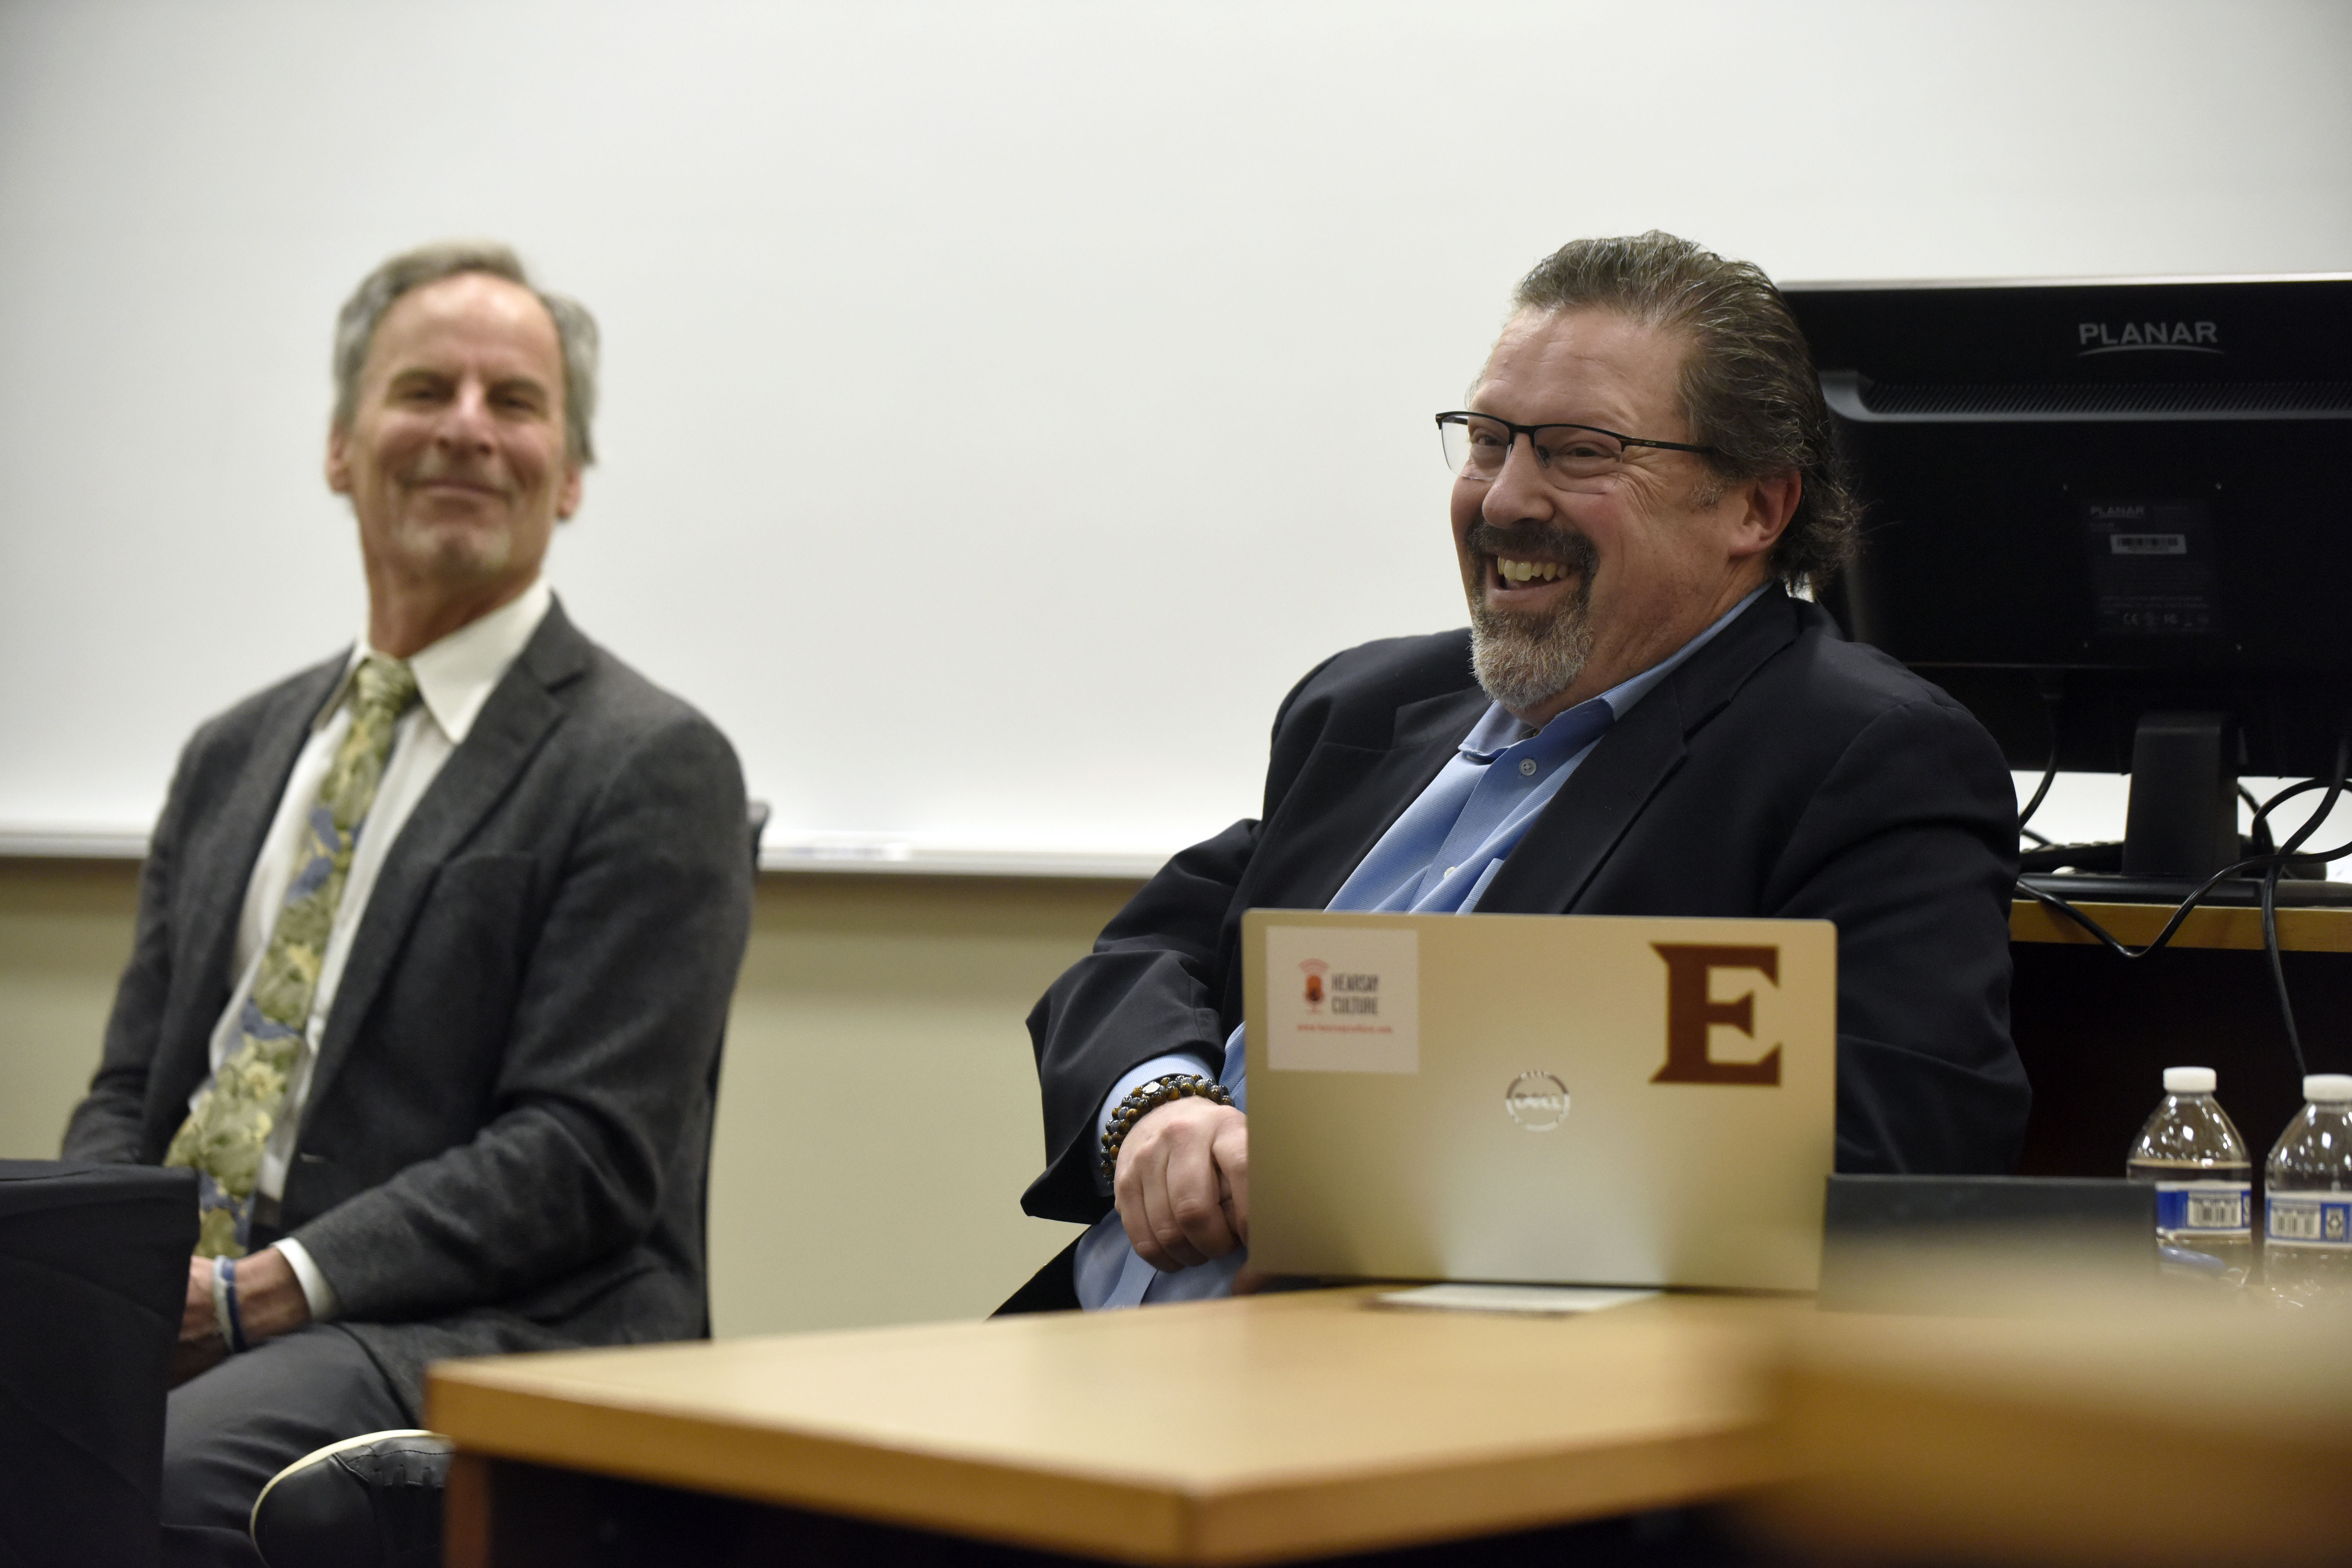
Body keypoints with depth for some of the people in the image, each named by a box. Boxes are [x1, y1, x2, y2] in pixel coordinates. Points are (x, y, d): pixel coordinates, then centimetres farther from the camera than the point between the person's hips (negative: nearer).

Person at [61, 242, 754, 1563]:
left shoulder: (654, 769, -3)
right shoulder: (236, 755, 19)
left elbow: (584, 1157, -10)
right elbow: (130, 1092, 19)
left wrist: (257, 1293, -17)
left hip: (480, 1337, -5)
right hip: (163, 1310, 6)